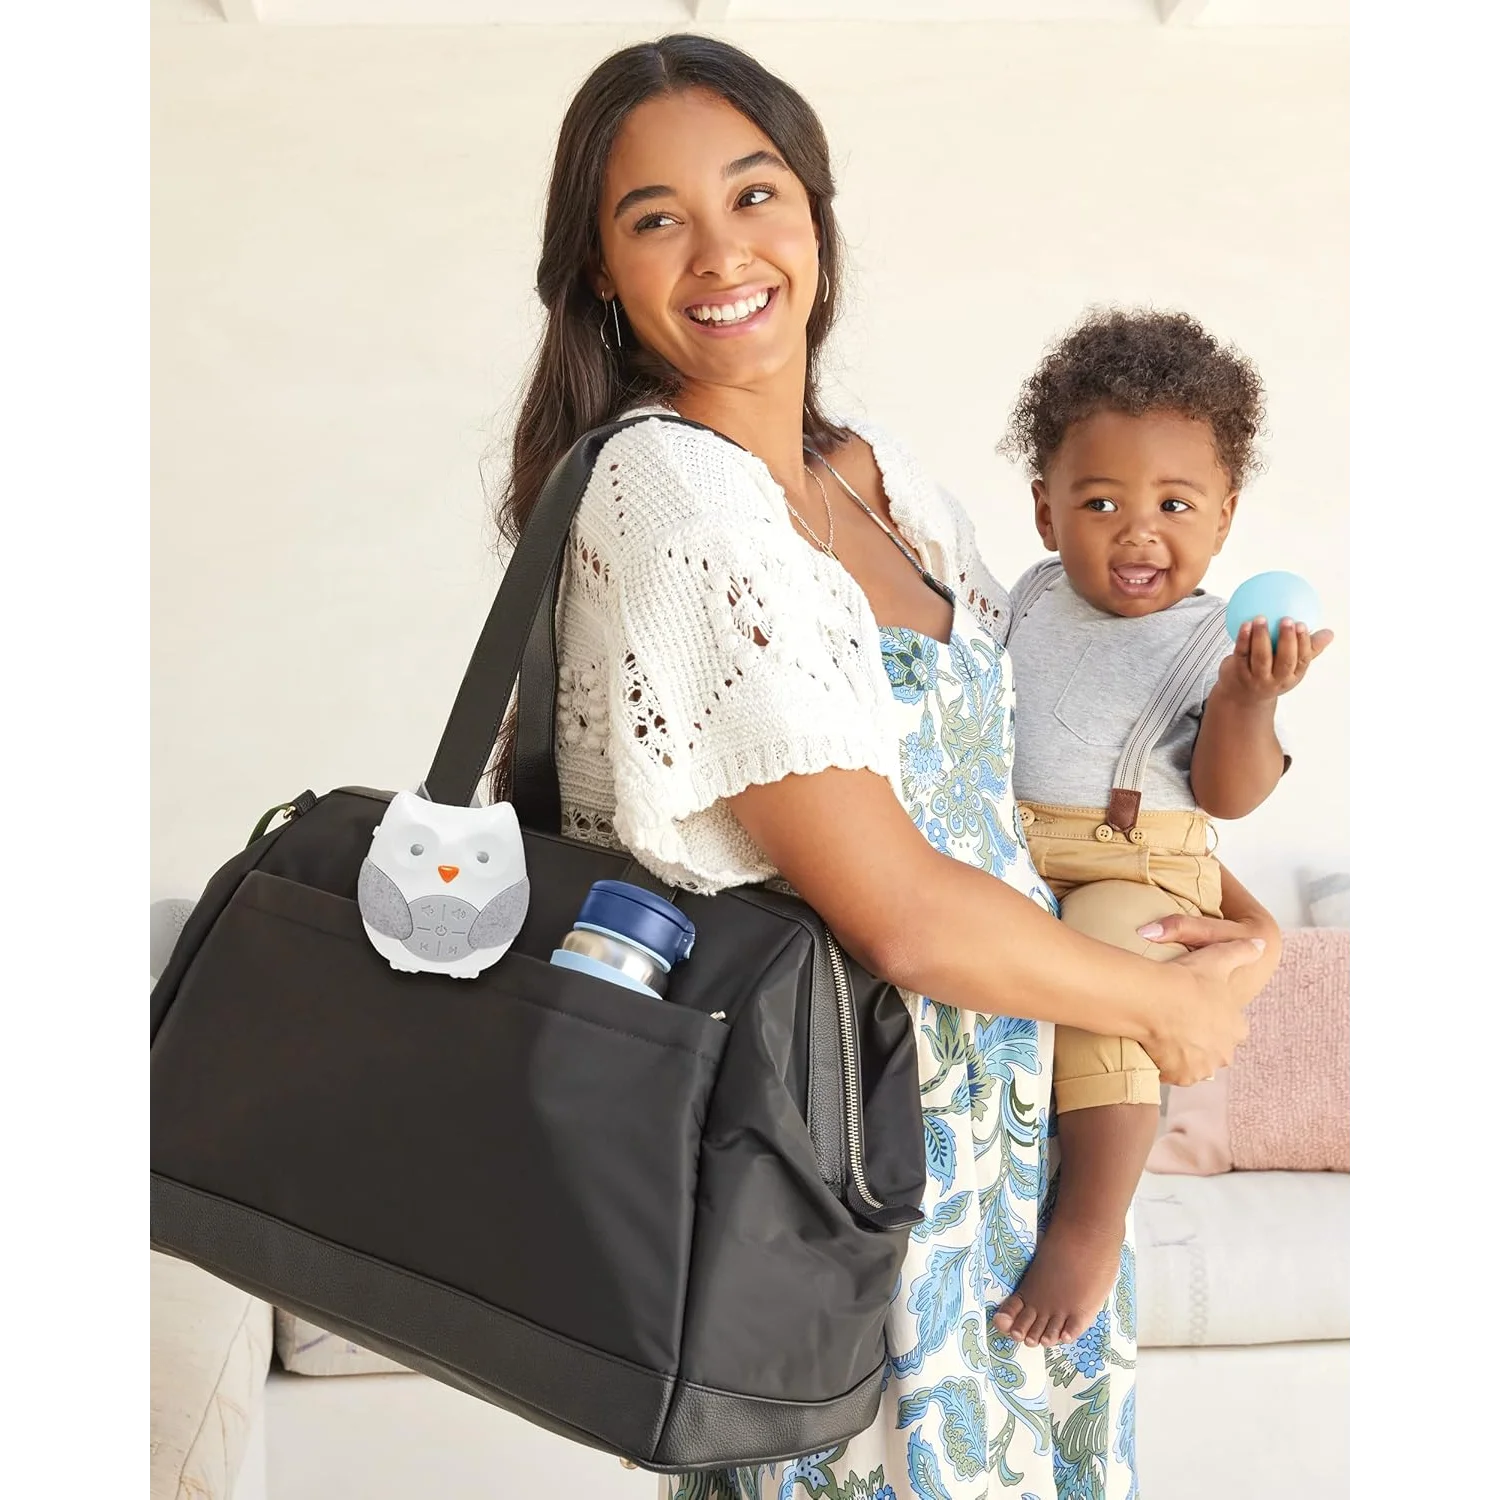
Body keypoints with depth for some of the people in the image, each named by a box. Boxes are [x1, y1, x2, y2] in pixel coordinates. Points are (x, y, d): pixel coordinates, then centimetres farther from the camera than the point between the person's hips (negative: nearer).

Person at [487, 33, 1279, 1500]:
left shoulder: (877, 471, 4)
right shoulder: (669, 501, -21)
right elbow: (900, 913, -24)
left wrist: (1218, 907, 1)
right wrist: (1163, 1000, -9)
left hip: (990, 1107, 8)